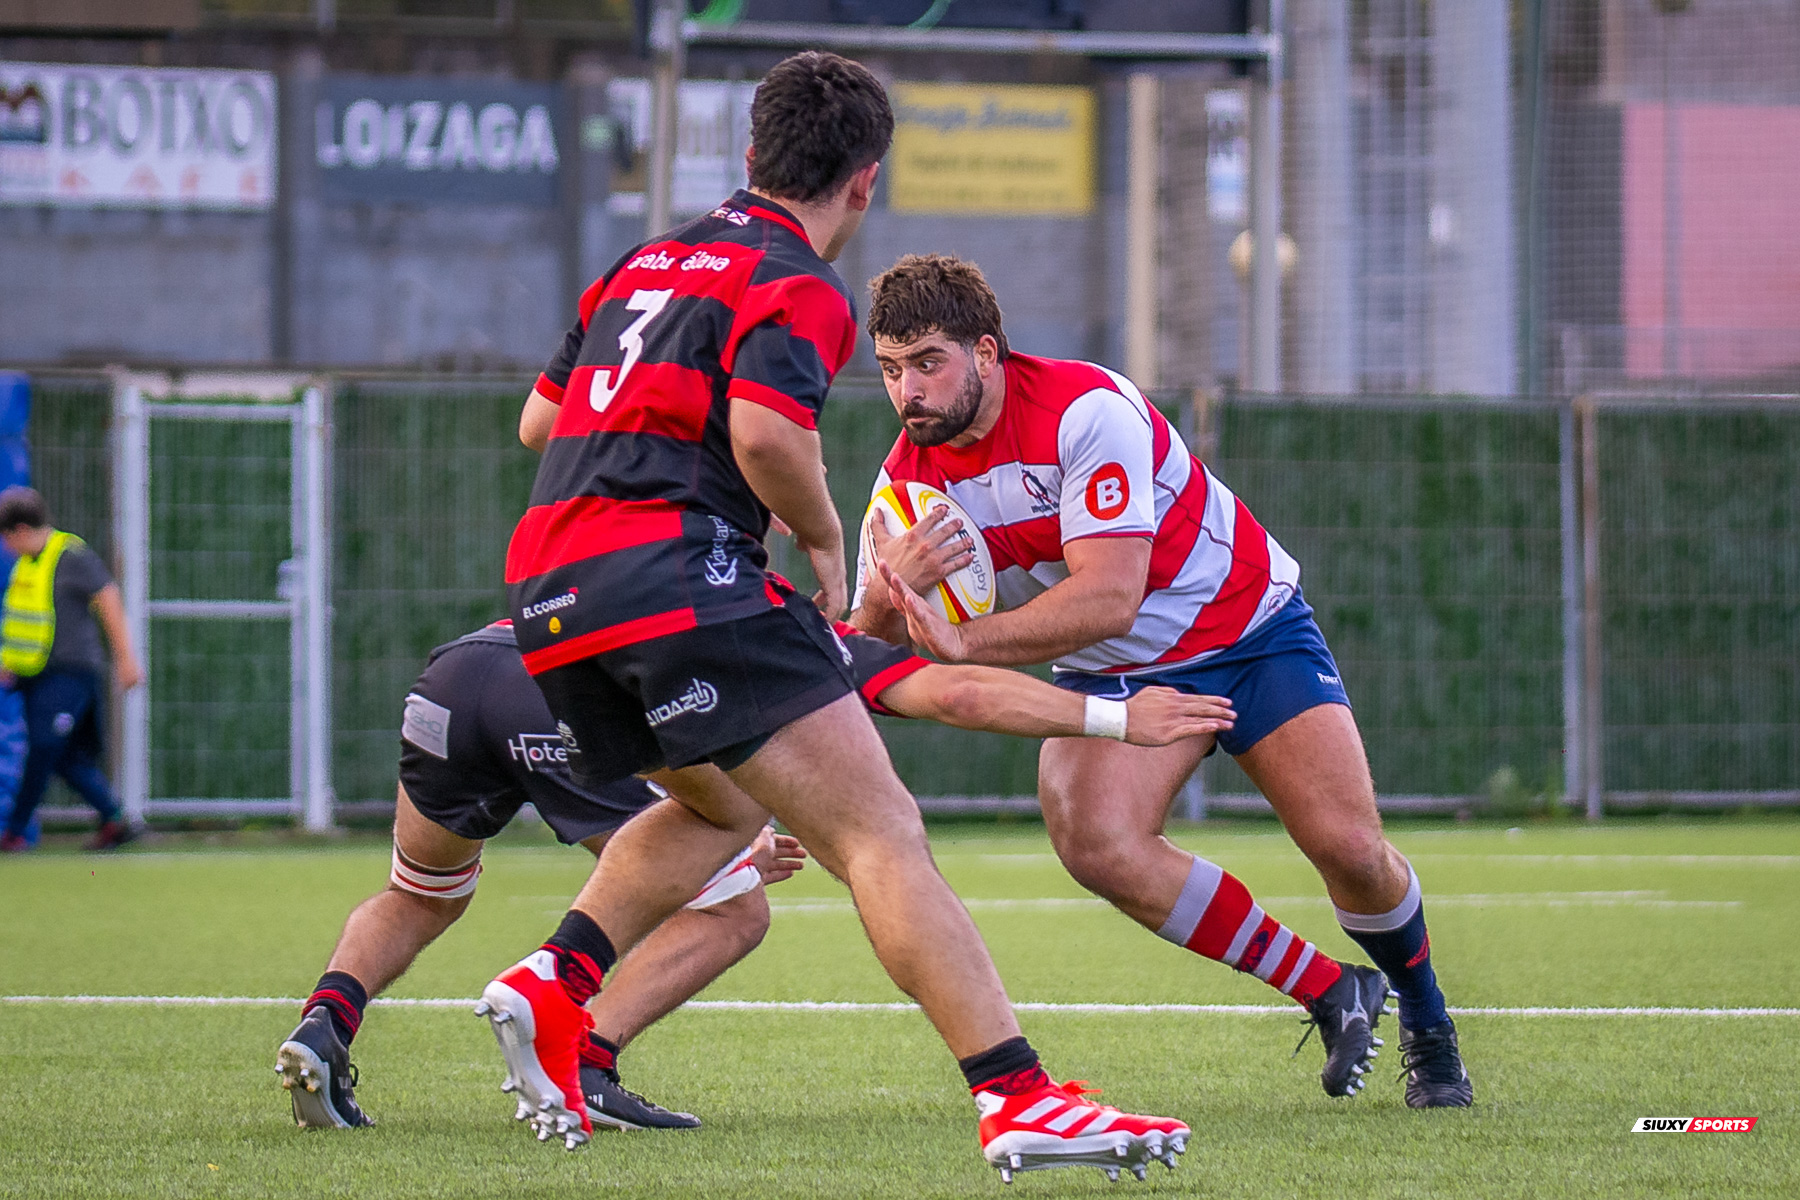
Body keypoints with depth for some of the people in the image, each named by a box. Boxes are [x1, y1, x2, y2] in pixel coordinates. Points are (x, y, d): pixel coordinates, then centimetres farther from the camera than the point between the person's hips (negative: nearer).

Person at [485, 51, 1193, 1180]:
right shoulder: (799, 286, -1)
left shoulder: (649, 262, 25)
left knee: (722, 808, 31)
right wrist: (825, 540, -2)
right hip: (677, 569, -8)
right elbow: (765, 428, -19)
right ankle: (1019, 1100, -22)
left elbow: (539, 419, 28)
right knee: (881, 831, -11)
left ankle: (554, 985, 10)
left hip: (549, 592, 8)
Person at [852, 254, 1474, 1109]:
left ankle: (1426, 1023, 20)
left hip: (1247, 629, -4)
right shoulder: (911, 477, -11)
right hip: (1114, 675, 4)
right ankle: (1329, 993, -7)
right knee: (1095, 843, -25)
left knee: (1350, 850, -14)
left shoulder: (1087, 410, -28)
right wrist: (891, 590, -37)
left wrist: (965, 643, -45)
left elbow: (1108, 597, -35)